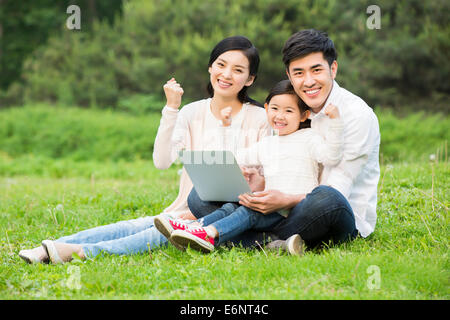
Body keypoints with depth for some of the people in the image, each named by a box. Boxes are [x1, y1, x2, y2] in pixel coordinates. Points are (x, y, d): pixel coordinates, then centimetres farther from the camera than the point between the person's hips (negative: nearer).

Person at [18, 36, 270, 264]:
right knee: (134, 226, -24)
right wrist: (171, 109, -15)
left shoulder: (259, 118, -1)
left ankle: (83, 251, -49)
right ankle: (49, 249, -39)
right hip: (187, 212, 4)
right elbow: (162, 161, -8)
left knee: (163, 233, -32)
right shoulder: (192, 113, 7)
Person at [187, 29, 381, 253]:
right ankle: (273, 243, -29)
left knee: (325, 198, -43)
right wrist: (259, 183, -13)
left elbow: (337, 191, -17)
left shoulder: (357, 115, -10)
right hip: (293, 210, 6)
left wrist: (286, 201, -34)